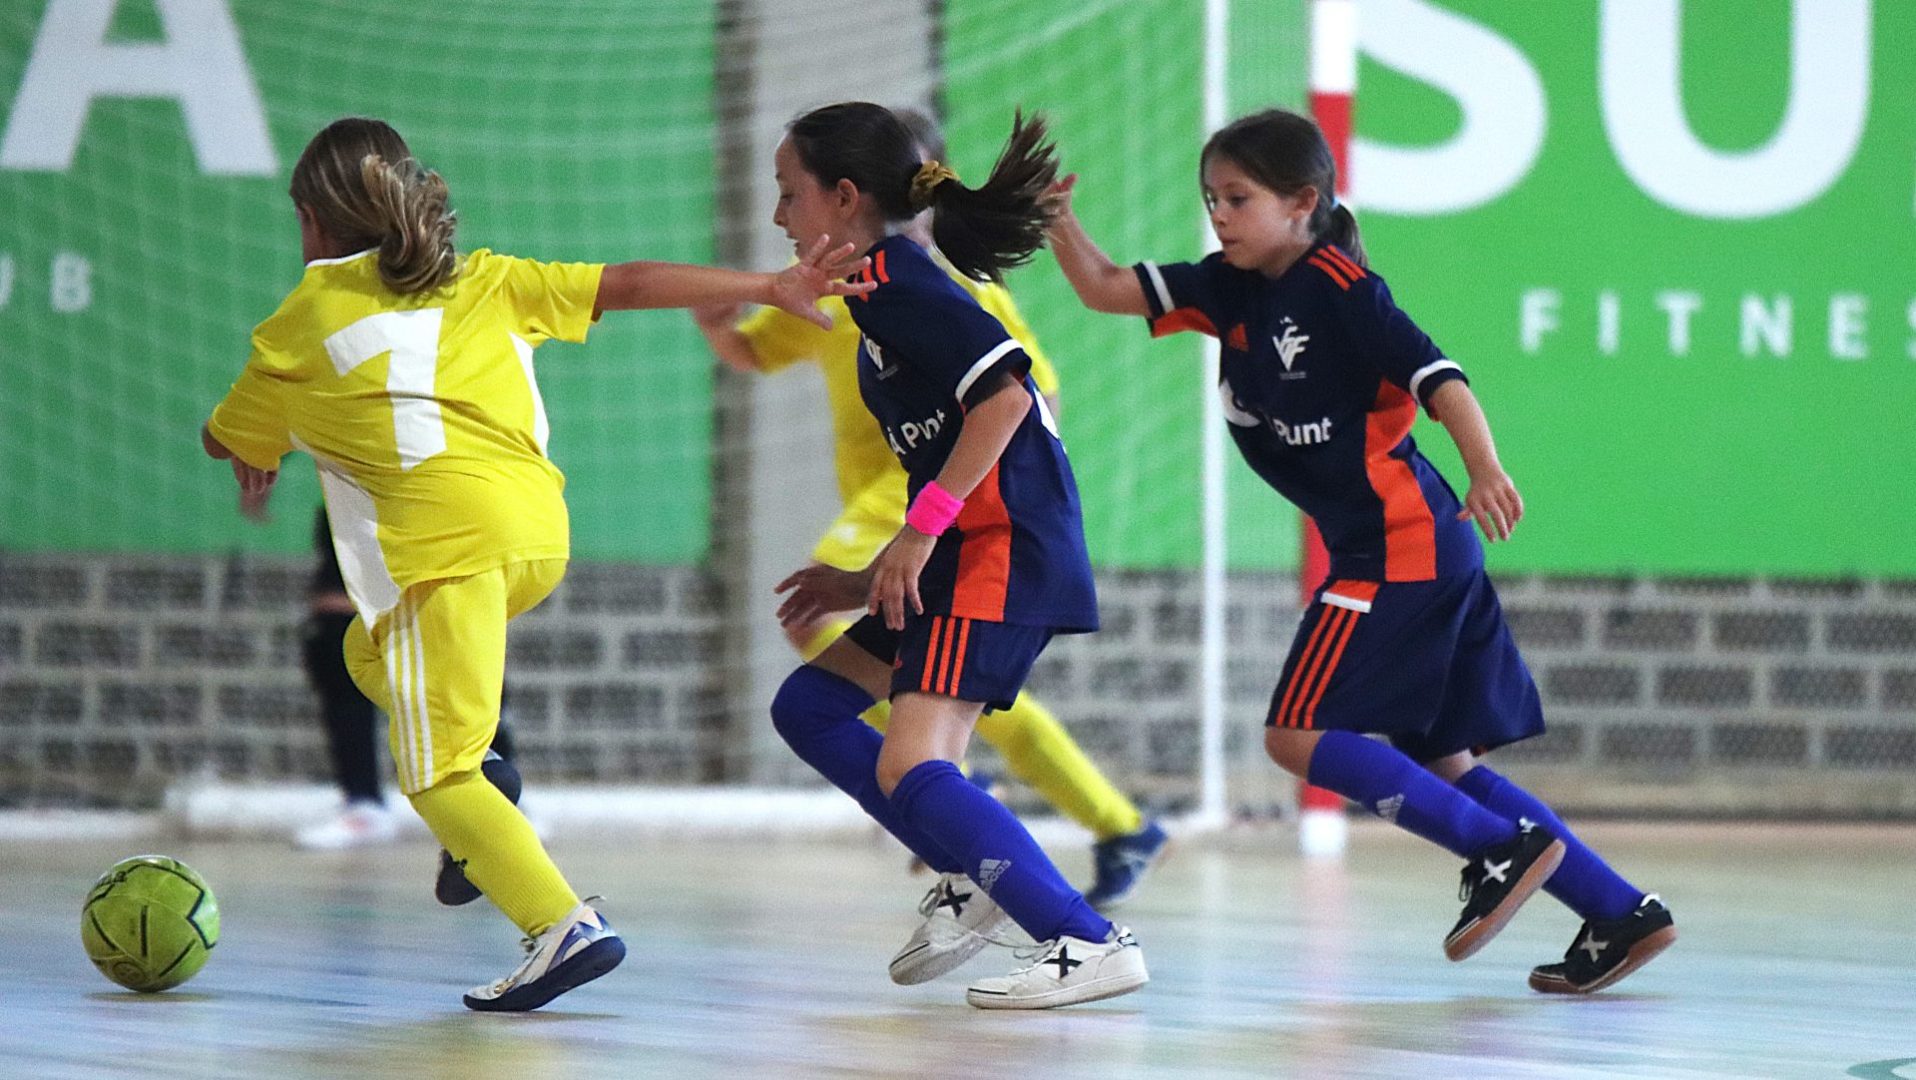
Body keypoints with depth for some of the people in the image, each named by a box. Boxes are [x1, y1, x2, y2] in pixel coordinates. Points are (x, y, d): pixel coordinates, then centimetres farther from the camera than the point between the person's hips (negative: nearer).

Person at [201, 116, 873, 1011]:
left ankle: (563, 925, -22)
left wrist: (257, 460, 51)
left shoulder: (300, 323, 11)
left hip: (444, 542, -6)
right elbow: (627, 285, 14)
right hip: (539, 531, 6)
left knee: (439, 779, -4)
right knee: (370, 652, 29)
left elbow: (225, 438, 26)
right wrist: (770, 288, 17)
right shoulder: (483, 281, 19)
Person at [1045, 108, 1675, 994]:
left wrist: (1486, 470, -37)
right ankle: (1620, 912, 9)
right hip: (1427, 554, 9)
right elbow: (1104, 289, 13)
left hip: (1398, 547, -9)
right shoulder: (1232, 289, 11)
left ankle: (1503, 850, -10)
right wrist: (1057, 218, -4)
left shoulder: (1339, 289, -13)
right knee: (1440, 761, 10)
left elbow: (1439, 379, -22)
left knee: (1296, 735, -9)